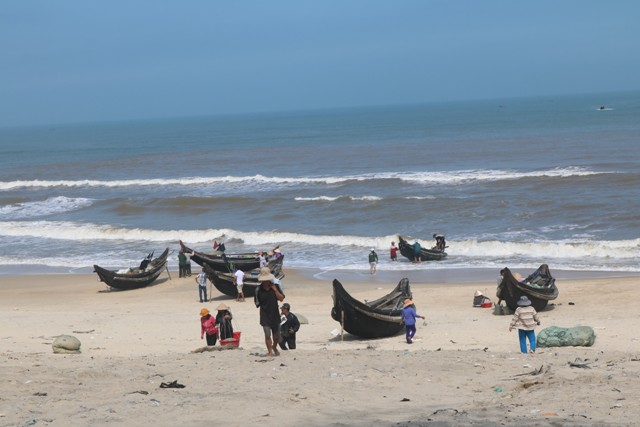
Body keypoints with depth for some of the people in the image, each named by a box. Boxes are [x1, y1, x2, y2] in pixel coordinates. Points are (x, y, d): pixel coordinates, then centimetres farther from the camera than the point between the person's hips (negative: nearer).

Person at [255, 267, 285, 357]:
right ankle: (269, 351, 0)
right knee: (267, 335, -9)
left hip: (275, 314, 2)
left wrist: (275, 290, -13)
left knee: (276, 335, 12)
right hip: (265, 315, -2)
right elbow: (257, 303, 7)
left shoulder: (274, 287, 0)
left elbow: (281, 298, -7)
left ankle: (274, 347, 38)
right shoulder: (259, 290, -4)